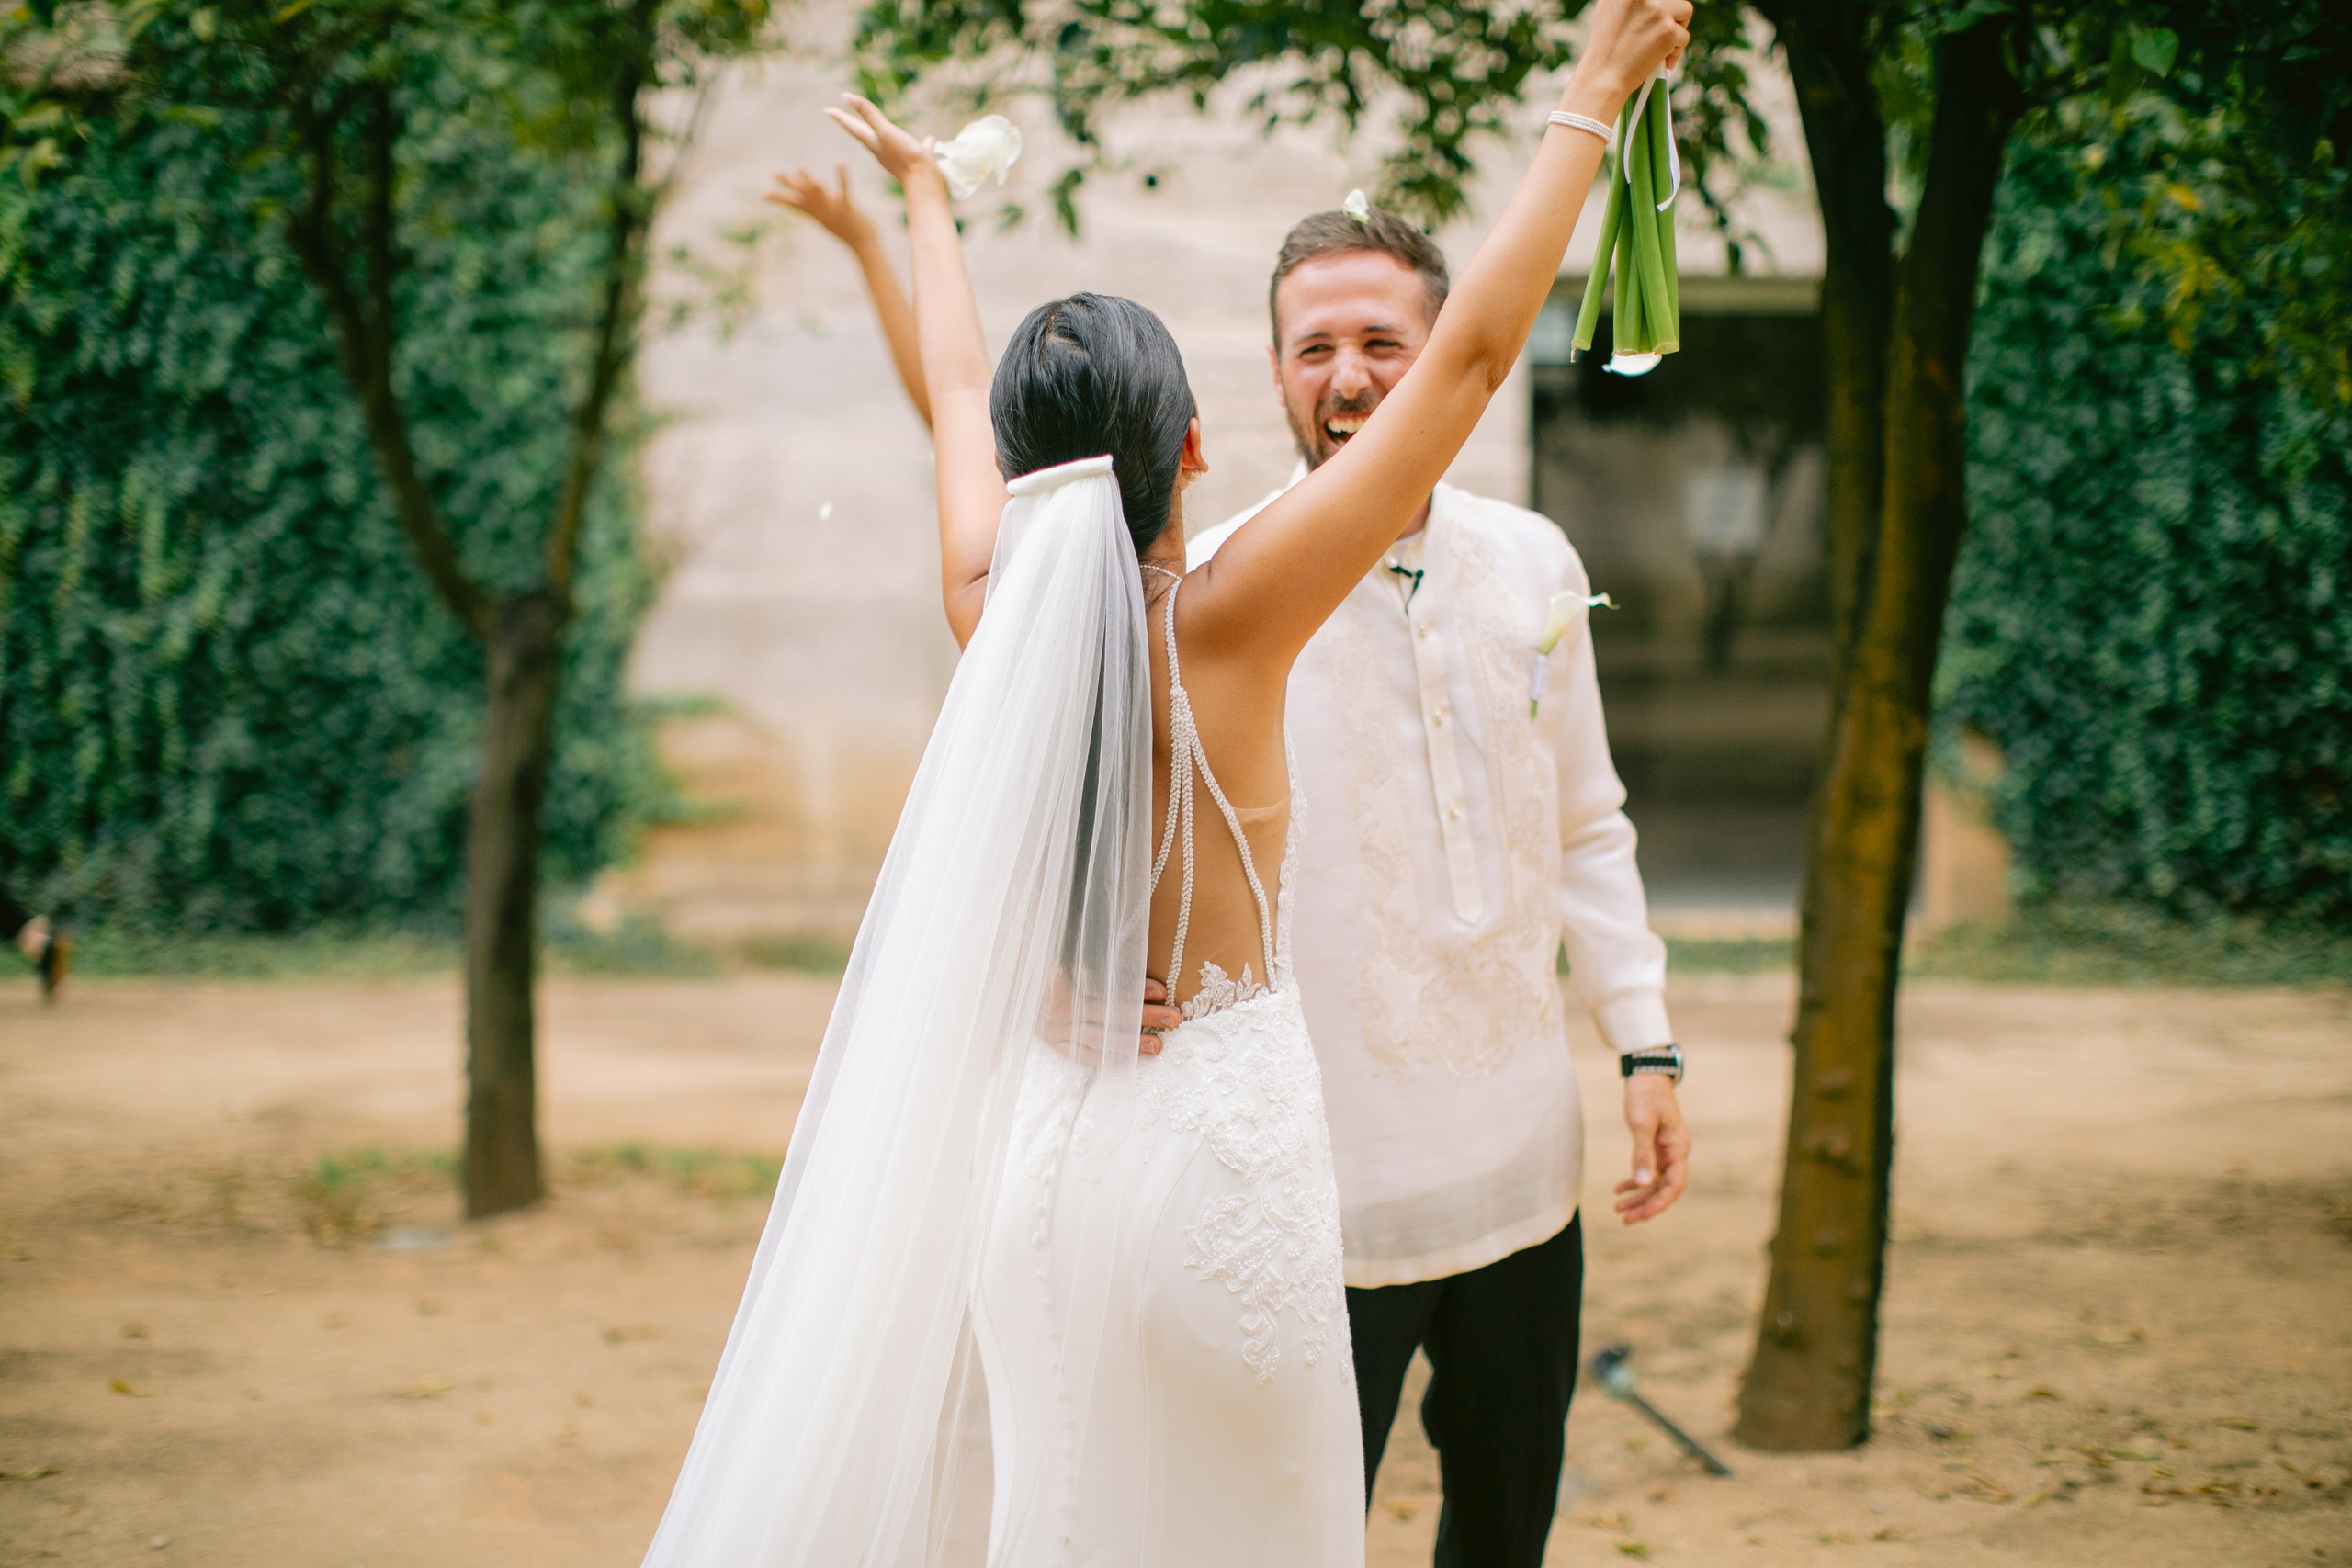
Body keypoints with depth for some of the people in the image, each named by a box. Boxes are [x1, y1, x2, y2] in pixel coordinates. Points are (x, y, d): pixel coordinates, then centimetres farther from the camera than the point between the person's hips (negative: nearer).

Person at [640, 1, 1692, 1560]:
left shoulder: (994, 608, -2)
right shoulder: (1224, 624, -14)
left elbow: (960, 392, 18)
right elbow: (1473, 353, -12)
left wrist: (929, 198, 37)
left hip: (1035, 1146, 5)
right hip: (1216, 1142, -5)